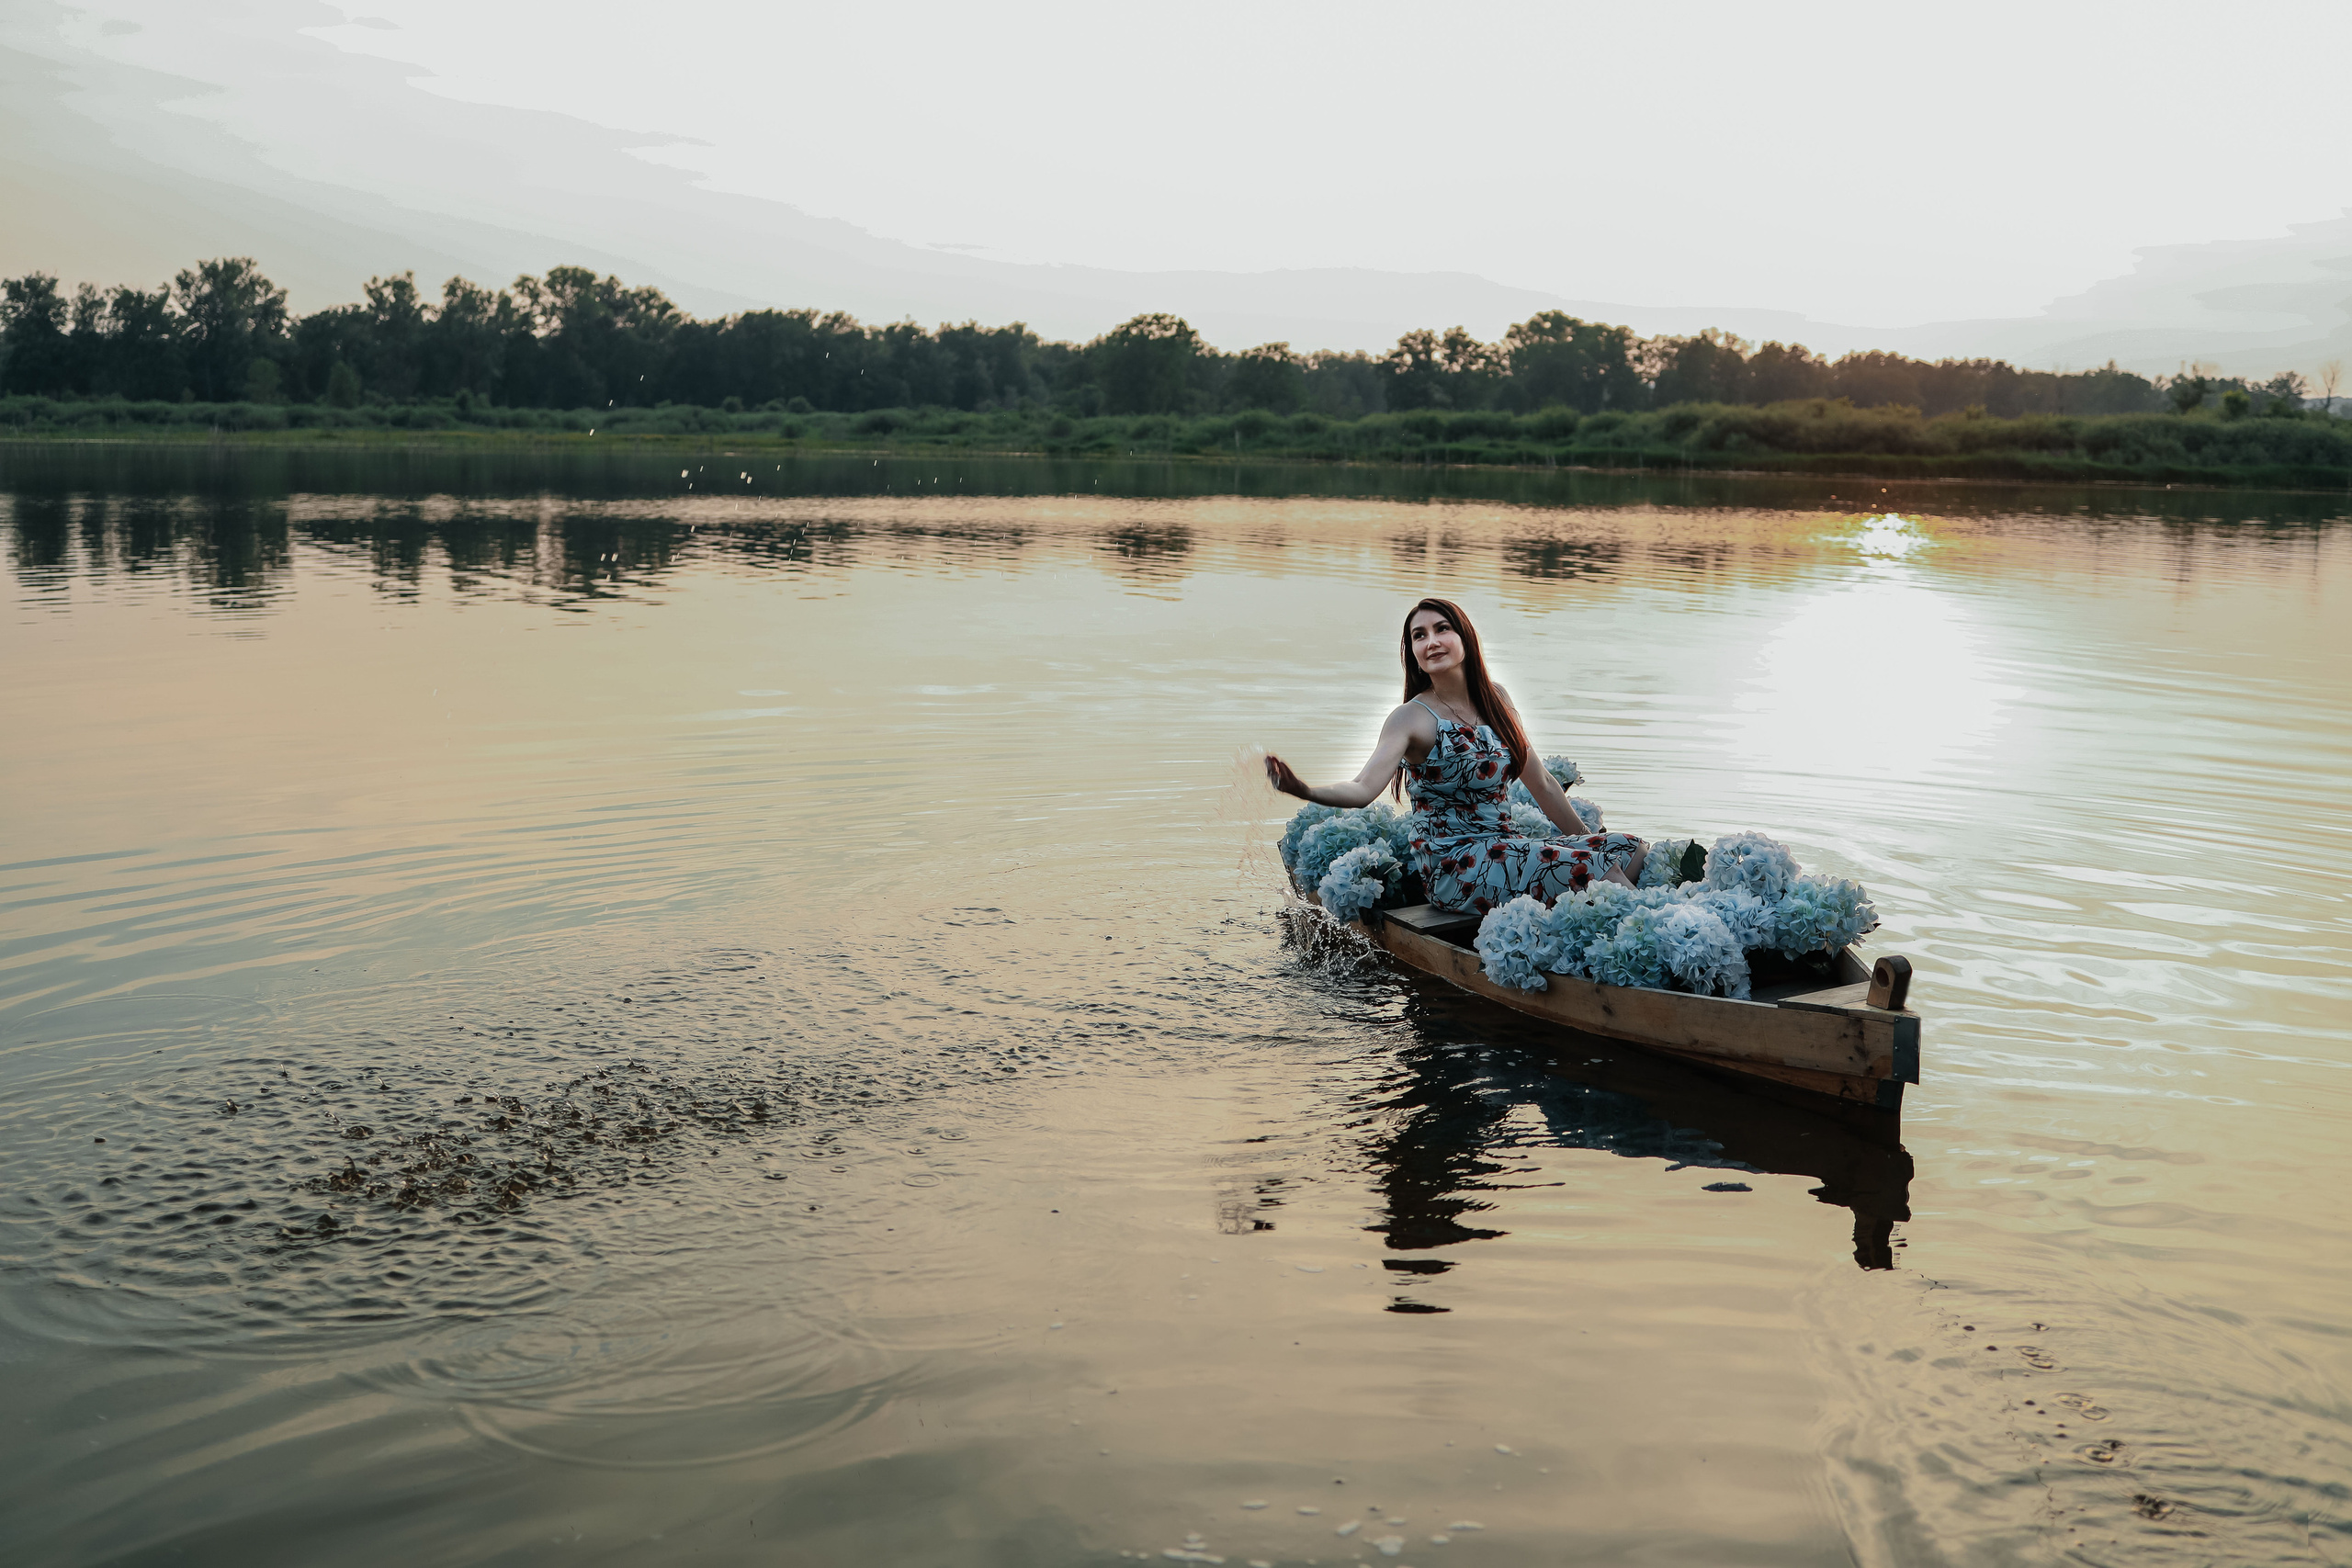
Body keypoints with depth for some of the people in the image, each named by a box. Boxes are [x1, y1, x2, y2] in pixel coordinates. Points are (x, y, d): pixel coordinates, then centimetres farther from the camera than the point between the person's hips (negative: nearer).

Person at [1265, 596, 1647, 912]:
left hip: (1504, 849, 7)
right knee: (1596, 870, -23)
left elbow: (1543, 784, 18)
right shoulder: (1413, 718, -8)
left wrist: (1588, 839, 21)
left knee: (1633, 851, -4)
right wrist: (1305, 789, -44)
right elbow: (1363, 789, -24)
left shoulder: (1495, 699, 10)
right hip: (1454, 866, -7)